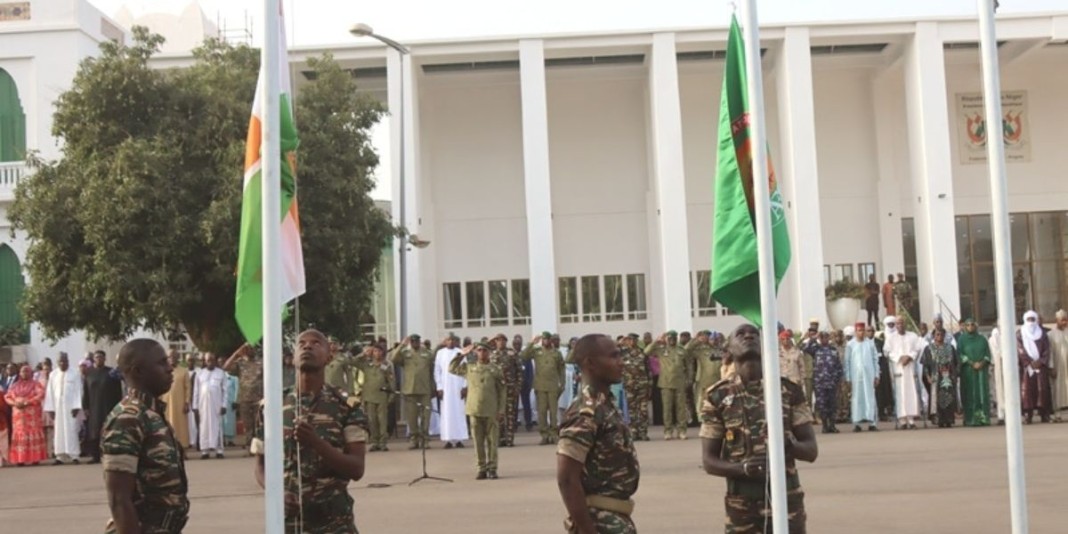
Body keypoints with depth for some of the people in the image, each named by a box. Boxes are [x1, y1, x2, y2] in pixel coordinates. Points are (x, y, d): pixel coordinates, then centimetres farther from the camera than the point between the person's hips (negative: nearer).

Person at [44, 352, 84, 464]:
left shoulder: (75, 373, 0)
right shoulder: (53, 375, 9)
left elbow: (78, 390, -4)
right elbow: (50, 392, 7)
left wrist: (76, 406, -12)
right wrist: (50, 408, 0)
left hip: (70, 406, -3)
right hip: (57, 406, 3)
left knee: (71, 430, -5)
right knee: (59, 431, 2)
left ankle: (73, 455, -4)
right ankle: (61, 456, 4)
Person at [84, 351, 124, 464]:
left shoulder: (111, 373, 1)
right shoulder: (89, 373, 6)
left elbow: (118, 392, -1)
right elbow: (85, 392, 5)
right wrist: (86, 407, -2)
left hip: (108, 407, -2)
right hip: (93, 408, 2)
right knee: (94, 432, 1)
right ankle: (96, 456, 5)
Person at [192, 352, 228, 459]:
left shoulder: (221, 373, 5)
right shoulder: (199, 373, 8)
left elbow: (225, 390, 3)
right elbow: (196, 391, 8)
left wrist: (224, 405, -4)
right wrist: (195, 406, 3)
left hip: (217, 404, -1)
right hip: (203, 404, 1)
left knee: (217, 426, -2)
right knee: (204, 426, -1)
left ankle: (219, 450, -3)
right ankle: (205, 450, -1)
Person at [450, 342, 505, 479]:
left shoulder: (496, 369, 2)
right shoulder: (469, 367, 8)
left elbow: (501, 391, 2)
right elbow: (452, 368, 16)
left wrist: (501, 410, -4)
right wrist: (461, 354, 8)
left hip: (491, 411, -2)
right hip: (474, 410, 2)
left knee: (492, 440, 2)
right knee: (478, 441, 5)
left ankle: (492, 468, 9)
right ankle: (482, 468, 12)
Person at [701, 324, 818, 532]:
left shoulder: (789, 391, 1)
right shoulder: (718, 397, -2)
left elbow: (811, 449, 3)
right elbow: (709, 460, -1)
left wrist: (790, 445, -20)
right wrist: (743, 468, -20)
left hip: (786, 500, 1)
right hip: (741, 506, -1)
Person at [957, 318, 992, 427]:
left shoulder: (982, 339, 12)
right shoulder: (962, 339, 4)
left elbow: (988, 354, 8)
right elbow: (960, 354, -4)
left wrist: (982, 363, -10)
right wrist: (972, 363, -14)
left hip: (982, 370, 3)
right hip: (968, 371, -3)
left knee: (983, 393, -1)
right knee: (970, 394, -5)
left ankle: (983, 418, 0)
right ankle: (971, 420, -5)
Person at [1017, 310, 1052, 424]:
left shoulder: (1042, 333, 12)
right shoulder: (1020, 334, 7)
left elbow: (1046, 349, 4)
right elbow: (1020, 350, -3)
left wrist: (1041, 361, -11)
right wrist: (1030, 362, -13)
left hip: (1041, 366, 1)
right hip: (1026, 366, -1)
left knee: (1042, 388, -5)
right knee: (1027, 390, -7)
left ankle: (1044, 414, -3)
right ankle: (1028, 415, -8)